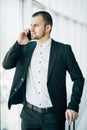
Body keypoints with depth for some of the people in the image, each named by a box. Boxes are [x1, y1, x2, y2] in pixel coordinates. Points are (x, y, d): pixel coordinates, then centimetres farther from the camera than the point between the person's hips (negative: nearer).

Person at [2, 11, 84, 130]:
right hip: (29, 113, 3)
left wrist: (73, 106, -8)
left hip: (53, 115, -3)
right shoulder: (26, 48, 6)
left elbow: (78, 78, -1)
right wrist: (19, 43, -8)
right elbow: (6, 65, 2)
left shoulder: (63, 50, -4)